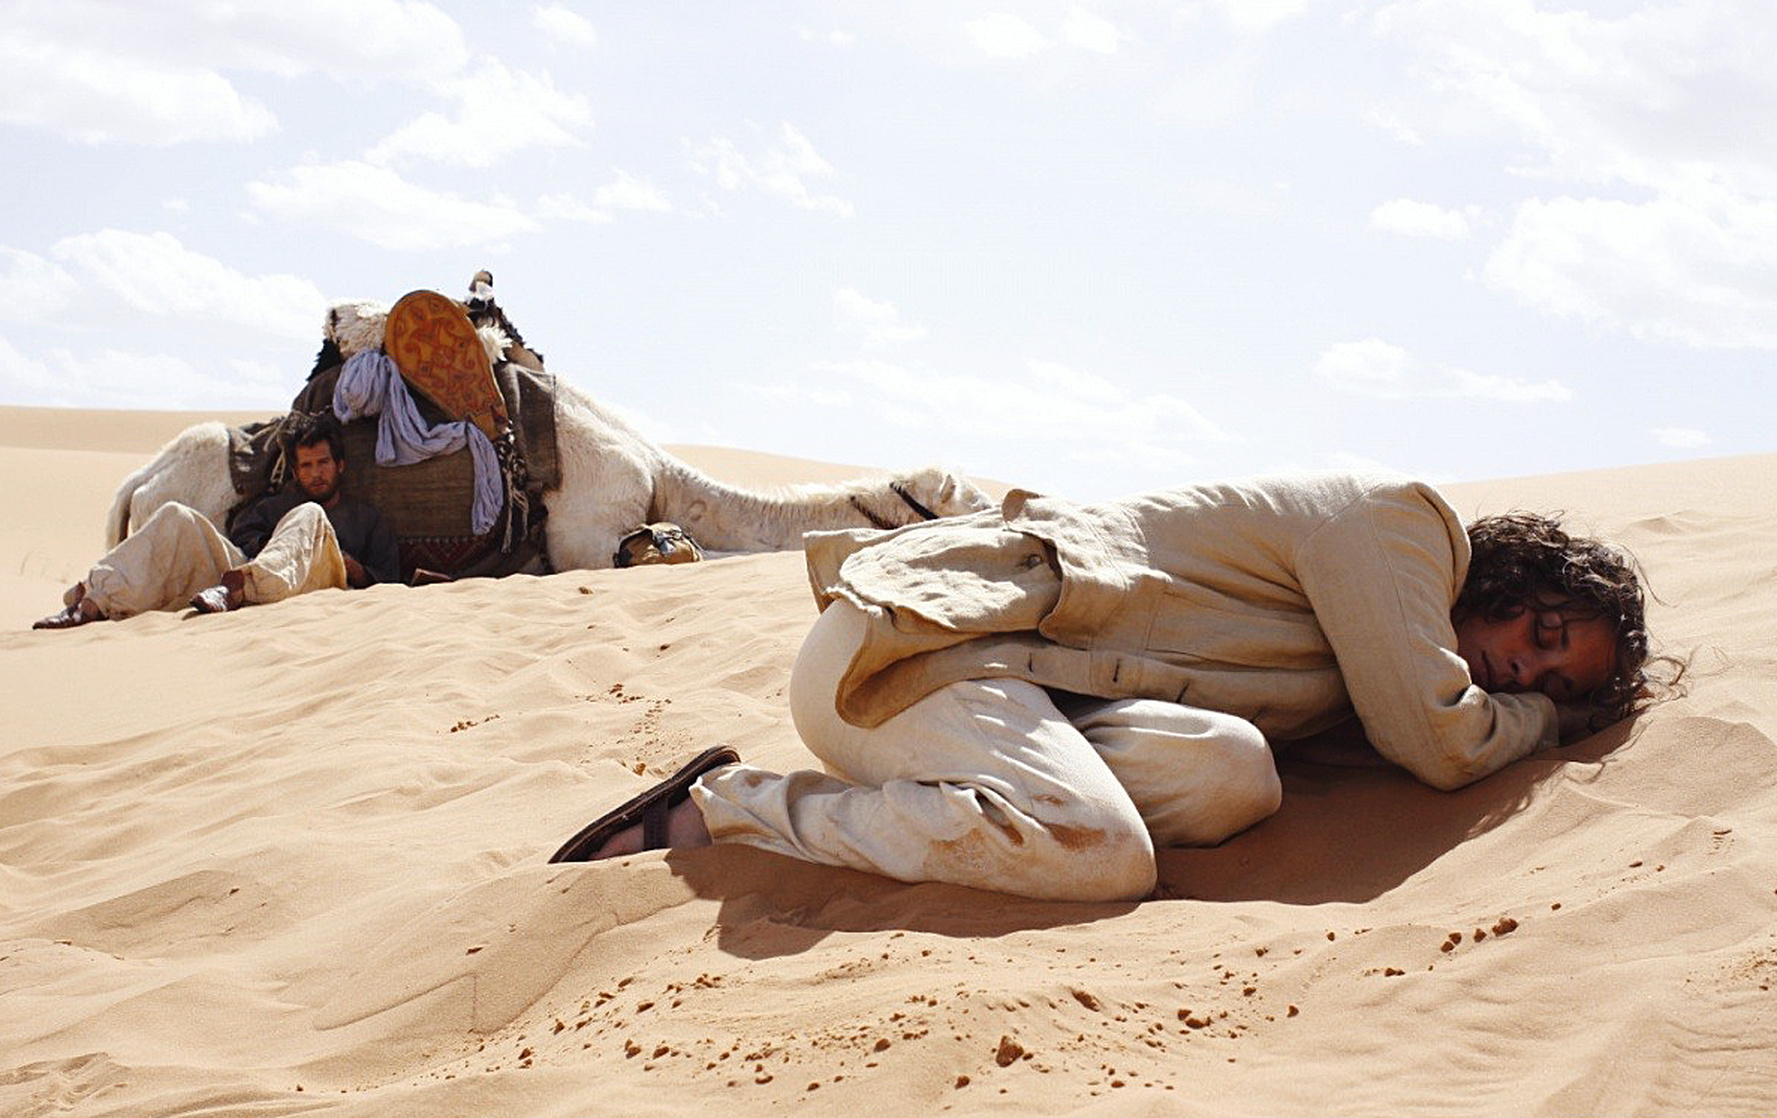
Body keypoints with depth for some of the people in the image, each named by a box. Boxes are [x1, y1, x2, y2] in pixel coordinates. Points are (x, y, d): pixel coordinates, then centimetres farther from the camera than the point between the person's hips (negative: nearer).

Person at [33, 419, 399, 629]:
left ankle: (235, 587, -58)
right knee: (178, 518, -17)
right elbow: (239, 542, 22)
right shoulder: (272, 507, 39)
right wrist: (255, 549, 2)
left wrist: (351, 566, -1)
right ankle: (93, 601, -40)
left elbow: (387, 580, 17)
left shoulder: (367, 518, 31)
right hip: (245, 570, 3)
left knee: (310, 516, -30)